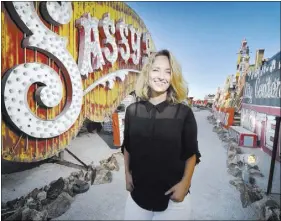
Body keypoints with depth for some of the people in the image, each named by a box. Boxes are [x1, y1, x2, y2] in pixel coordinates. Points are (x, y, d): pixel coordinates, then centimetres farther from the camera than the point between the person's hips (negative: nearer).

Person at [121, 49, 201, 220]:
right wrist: (127, 174, 7)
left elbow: (191, 153, -5)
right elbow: (127, 146, 7)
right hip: (138, 192, 3)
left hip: (172, 195, -2)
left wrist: (184, 183, -10)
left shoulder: (184, 113, -11)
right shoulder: (132, 110, -5)